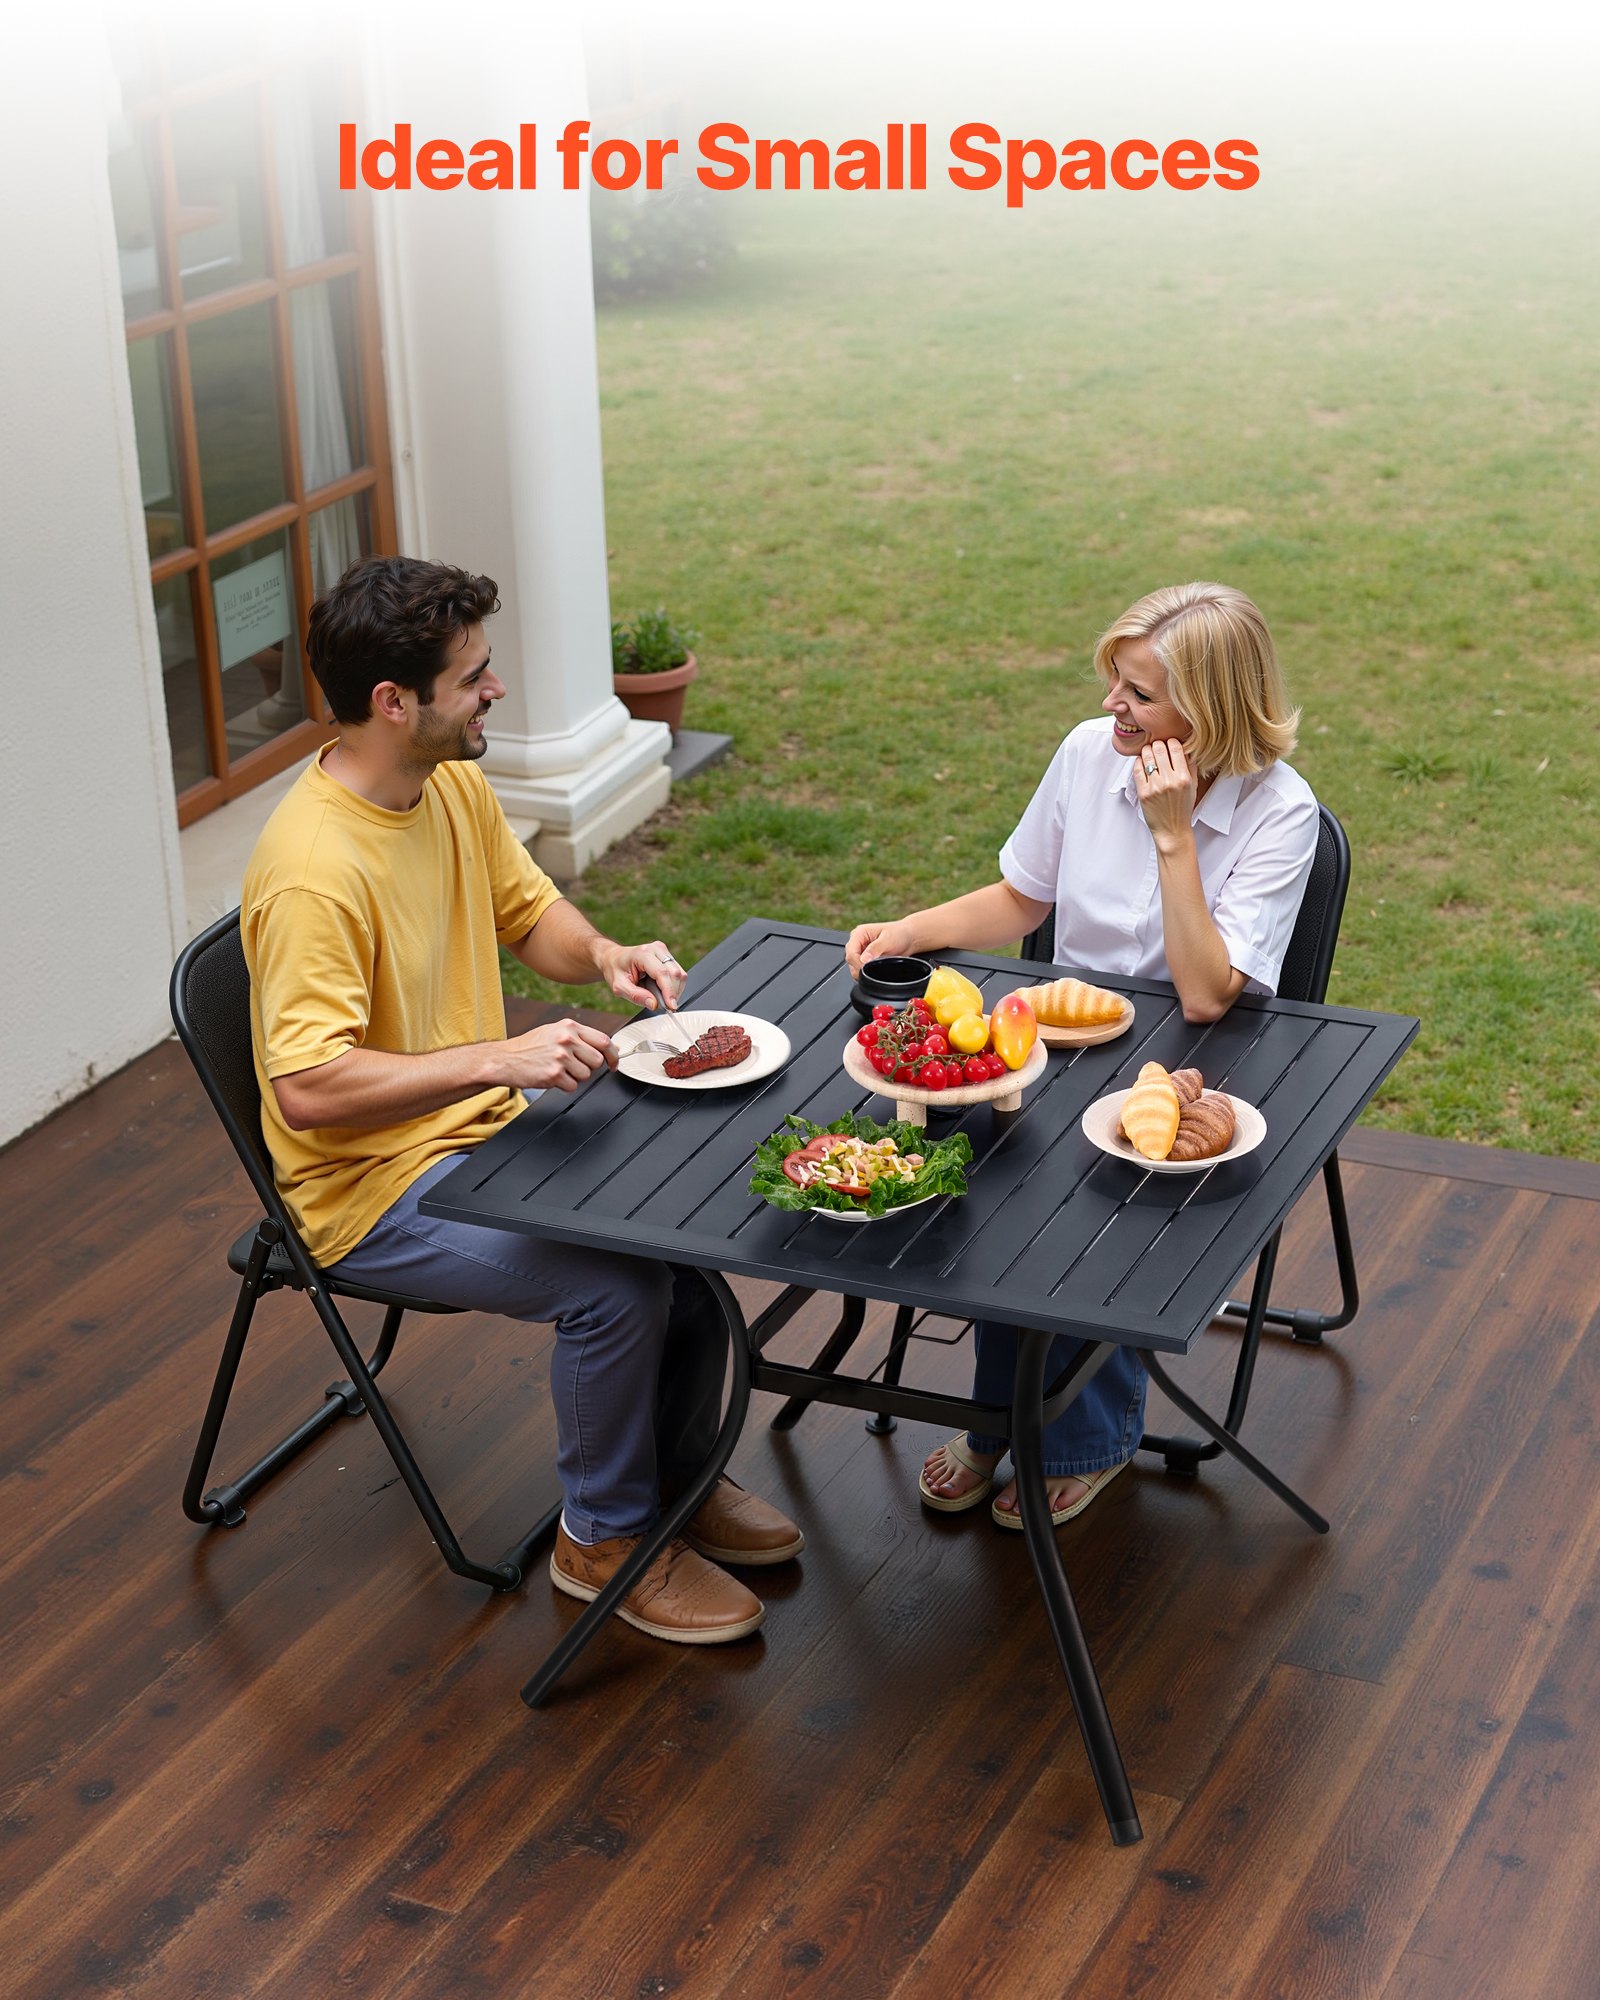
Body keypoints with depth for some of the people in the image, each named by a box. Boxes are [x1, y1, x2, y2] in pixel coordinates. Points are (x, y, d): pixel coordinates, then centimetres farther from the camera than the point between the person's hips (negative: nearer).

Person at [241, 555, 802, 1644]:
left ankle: (680, 1474, 16)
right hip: (372, 1187, -8)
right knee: (618, 1285, -23)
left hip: (481, 1128, 8)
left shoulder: (456, 783, 0)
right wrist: (500, 1058, -36)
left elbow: (532, 912, 15)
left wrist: (605, 955, -7)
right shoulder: (314, 871, -28)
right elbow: (305, 1091, -32)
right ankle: (605, 1539, 2)